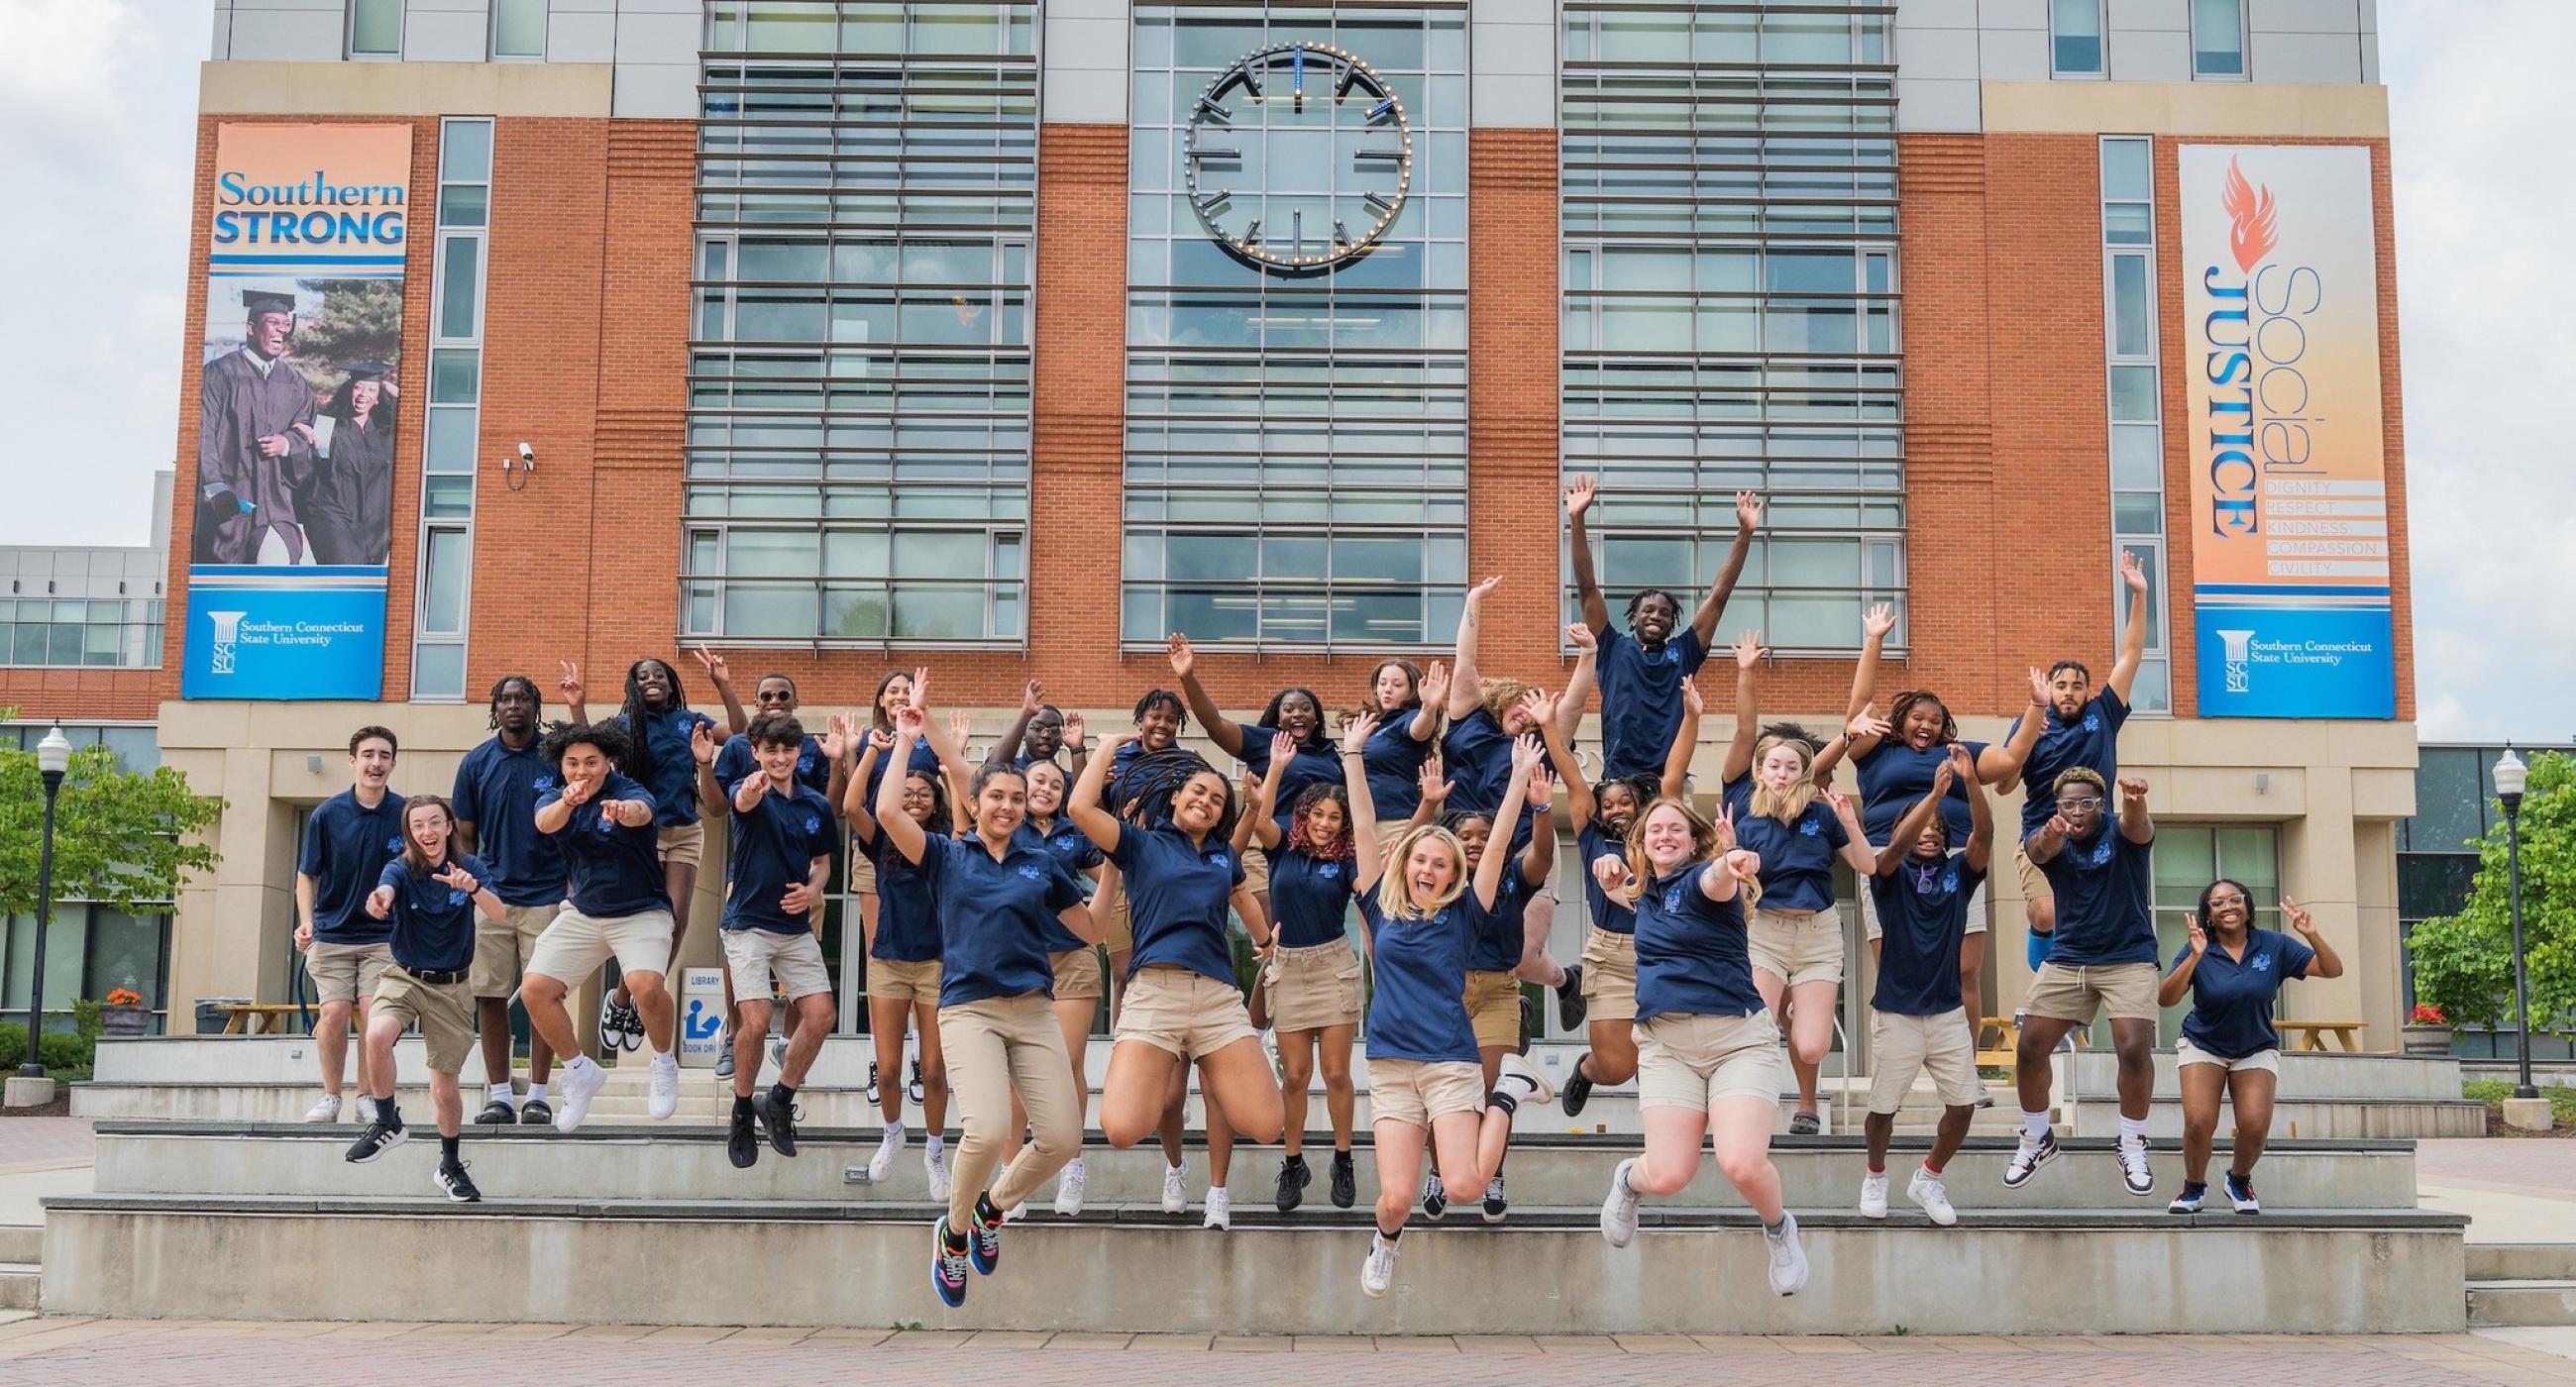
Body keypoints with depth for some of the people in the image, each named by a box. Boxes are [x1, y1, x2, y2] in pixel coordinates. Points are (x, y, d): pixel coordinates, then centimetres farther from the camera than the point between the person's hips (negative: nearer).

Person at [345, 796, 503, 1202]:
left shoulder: (469, 868, -4)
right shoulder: (401, 869, -7)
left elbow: (497, 913, -19)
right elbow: (385, 889, -31)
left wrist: (473, 887, -41)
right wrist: (379, 899, -57)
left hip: (452, 987, 1)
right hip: (404, 977, 0)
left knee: (444, 1088, 3)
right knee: (377, 1036, -32)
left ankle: (450, 1165, 28)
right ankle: (388, 1123, -8)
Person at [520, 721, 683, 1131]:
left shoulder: (629, 792, -17)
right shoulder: (554, 796, -4)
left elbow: (642, 812, -41)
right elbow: (545, 822, -27)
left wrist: (625, 811, -67)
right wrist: (565, 803, -51)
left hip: (641, 912, -5)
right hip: (581, 912, 5)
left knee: (646, 985, -30)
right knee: (534, 990, -8)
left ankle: (663, 1063, -1)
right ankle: (580, 1072, 15)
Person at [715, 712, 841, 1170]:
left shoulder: (817, 805, 5)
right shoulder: (749, 793, -9)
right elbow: (742, 803, -35)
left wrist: (812, 891, -4)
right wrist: (753, 789, -60)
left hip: (796, 927, 5)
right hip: (748, 924, -5)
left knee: (820, 1016, -4)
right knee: (756, 1022, -13)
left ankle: (779, 1102, 17)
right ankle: (742, 1115, 9)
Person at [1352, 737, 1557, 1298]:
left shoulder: (1462, 915, 5)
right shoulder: (1381, 909, 7)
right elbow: (1364, 831, 7)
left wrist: (1520, 776, -6)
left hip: (1452, 1062, -1)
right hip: (1390, 1066, 1)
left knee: (1464, 1187, -12)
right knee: (1396, 1198, -10)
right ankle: (1386, 1240, 29)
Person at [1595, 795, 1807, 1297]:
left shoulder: (1700, 878, -4)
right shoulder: (1643, 895, 14)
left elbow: (1716, 884, -31)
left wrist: (1731, 865, -55)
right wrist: (1614, 881, 17)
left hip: (1739, 1037, -4)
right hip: (1666, 1043, 4)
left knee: (1742, 1164, -22)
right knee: (1668, 1175, -10)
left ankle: (1778, 1228, 13)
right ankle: (1629, 1179, 28)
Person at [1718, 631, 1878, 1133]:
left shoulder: (1821, 812, 4)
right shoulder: (1744, 799, 1)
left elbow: (1869, 867, 2)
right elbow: (1745, 733, -7)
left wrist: (1849, 823, -11)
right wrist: (1744, 674, -17)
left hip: (1818, 932, 1)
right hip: (1762, 928, -1)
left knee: (1810, 1048, -6)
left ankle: (1807, 1101, 28)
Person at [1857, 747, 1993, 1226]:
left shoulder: (1957, 872, 5)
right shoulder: (1892, 875, -2)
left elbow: (1984, 835, -12)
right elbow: (1894, 847, -24)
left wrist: (1971, 781, -28)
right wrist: (1935, 791, -34)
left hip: (1948, 1011, 3)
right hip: (1895, 1011, -3)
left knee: (1963, 1104, -1)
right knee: (1883, 1108, 3)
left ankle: (1928, 1178, 22)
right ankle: (1876, 1175, 31)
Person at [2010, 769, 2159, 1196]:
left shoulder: (2119, 833, -10)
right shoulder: (2051, 839, -5)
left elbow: (2138, 827, -35)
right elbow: (2039, 849, -30)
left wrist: (2135, 804, -61)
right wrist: (2050, 835, -57)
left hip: (2128, 958, -2)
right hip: (2066, 959, 3)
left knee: (2135, 1050, -18)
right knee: (2029, 1049, -3)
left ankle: (2133, 1148, 4)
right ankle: (2037, 1140, 20)